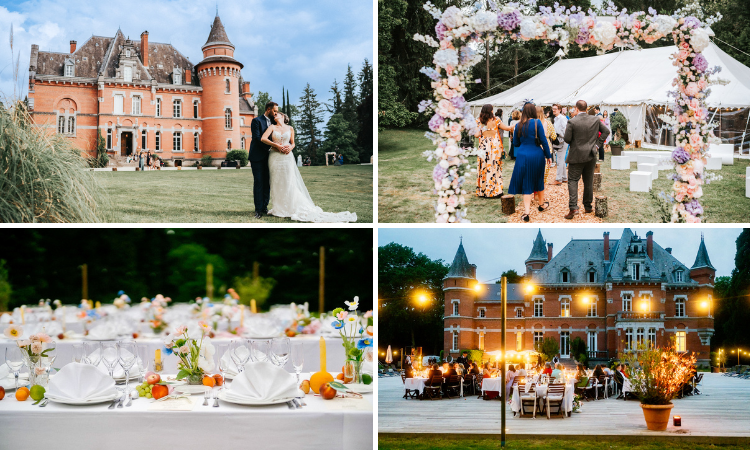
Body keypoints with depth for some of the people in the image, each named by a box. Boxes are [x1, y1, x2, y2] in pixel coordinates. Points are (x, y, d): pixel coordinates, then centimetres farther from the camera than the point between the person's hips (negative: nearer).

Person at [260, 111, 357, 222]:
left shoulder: (290, 129, 11)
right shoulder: (272, 127, 7)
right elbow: (263, 138, -6)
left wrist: (290, 148, -6)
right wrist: (277, 145, -12)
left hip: (287, 157, 0)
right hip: (275, 157, 0)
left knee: (289, 183, -2)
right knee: (277, 184, 0)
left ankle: (292, 208, 5)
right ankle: (279, 208, 7)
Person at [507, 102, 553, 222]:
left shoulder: (518, 125, 0)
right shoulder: (537, 123, -8)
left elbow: (515, 143, 8)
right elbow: (543, 140, -8)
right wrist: (548, 155, 1)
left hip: (523, 156, 1)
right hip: (537, 156, -1)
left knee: (526, 183, 3)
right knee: (538, 180, 19)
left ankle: (526, 212, -8)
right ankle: (542, 204, 38)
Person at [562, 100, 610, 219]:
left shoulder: (572, 122, -14)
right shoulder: (595, 120, -1)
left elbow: (567, 139, -13)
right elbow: (606, 131, 6)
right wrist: (597, 144, 7)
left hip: (577, 156, -4)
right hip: (591, 156, 4)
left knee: (573, 181, 0)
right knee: (588, 182, 15)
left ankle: (573, 207, -14)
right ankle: (588, 206, 22)